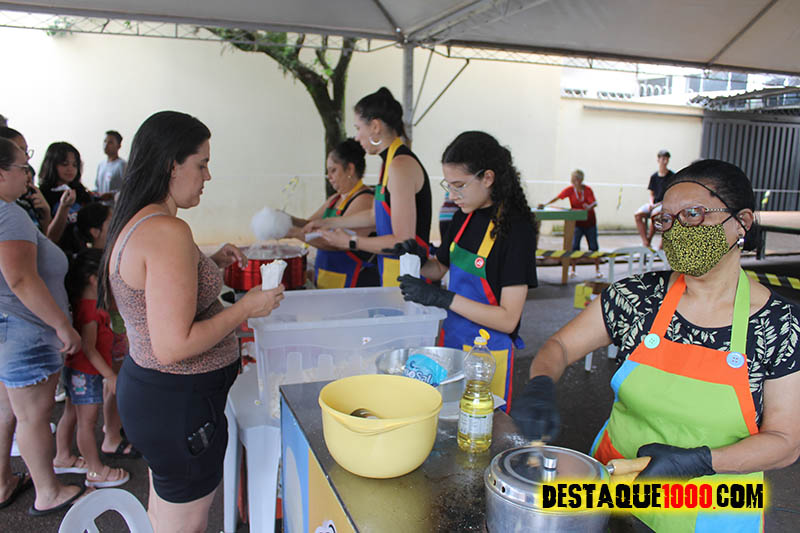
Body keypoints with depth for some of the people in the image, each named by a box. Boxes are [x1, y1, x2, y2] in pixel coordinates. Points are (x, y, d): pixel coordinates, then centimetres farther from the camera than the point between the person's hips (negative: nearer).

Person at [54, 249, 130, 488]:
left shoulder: (81, 304, 7)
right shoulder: (90, 309, -24)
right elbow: (88, 348, -25)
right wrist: (110, 376, -21)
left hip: (74, 370, 10)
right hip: (86, 374, -10)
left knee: (71, 415, 22)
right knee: (87, 422, 0)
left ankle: (62, 457, 37)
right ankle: (96, 472, 9)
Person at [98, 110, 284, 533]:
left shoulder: (133, 223, 7)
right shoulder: (168, 232, -25)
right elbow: (173, 346, -28)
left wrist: (210, 264, 11)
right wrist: (247, 307, -18)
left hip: (144, 387, 10)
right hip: (179, 401, -10)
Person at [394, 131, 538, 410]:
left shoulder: (516, 227, -19)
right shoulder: (464, 217, 4)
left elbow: (508, 319, -21)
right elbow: (440, 268, 18)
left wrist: (443, 298, -26)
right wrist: (421, 259, -4)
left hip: (488, 352, -7)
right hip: (451, 339, 7)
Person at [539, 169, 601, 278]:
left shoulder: (588, 190, -9)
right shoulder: (570, 190, -6)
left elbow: (595, 203, -17)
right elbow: (557, 197, -11)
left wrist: (589, 207, -40)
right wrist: (545, 204, -23)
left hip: (590, 223, 0)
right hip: (577, 223, 0)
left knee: (593, 247, 7)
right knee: (574, 246, -11)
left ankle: (597, 270, 20)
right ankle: (573, 270, 1)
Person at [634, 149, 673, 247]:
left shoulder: (672, 176, -2)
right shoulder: (654, 176, 12)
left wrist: (658, 204, -14)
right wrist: (651, 203, -4)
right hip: (654, 203, 5)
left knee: (654, 214, -37)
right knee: (637, 215, -21)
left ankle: (649, 240, -22)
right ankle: (645, 243, -22)